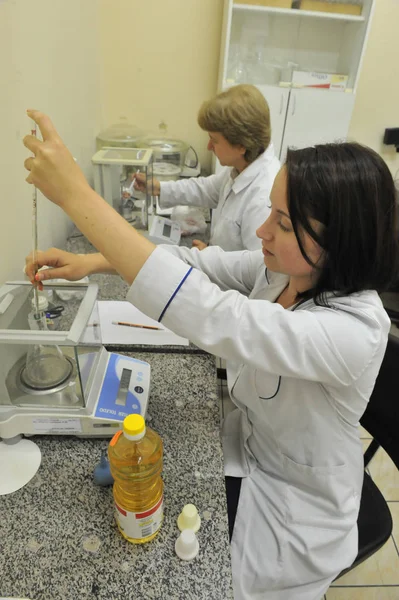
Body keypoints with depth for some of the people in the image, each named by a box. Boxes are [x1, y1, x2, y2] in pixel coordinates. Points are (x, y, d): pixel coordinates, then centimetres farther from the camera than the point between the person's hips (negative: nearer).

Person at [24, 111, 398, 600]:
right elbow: (201, 263, -8)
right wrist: (91, 261, -20)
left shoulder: (356, 331, -36)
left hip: (295, 510, -5)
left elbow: (210, 316, -46)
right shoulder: (285, 268, -14)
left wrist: (77, 195, -44)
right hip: (248, 449, 5)